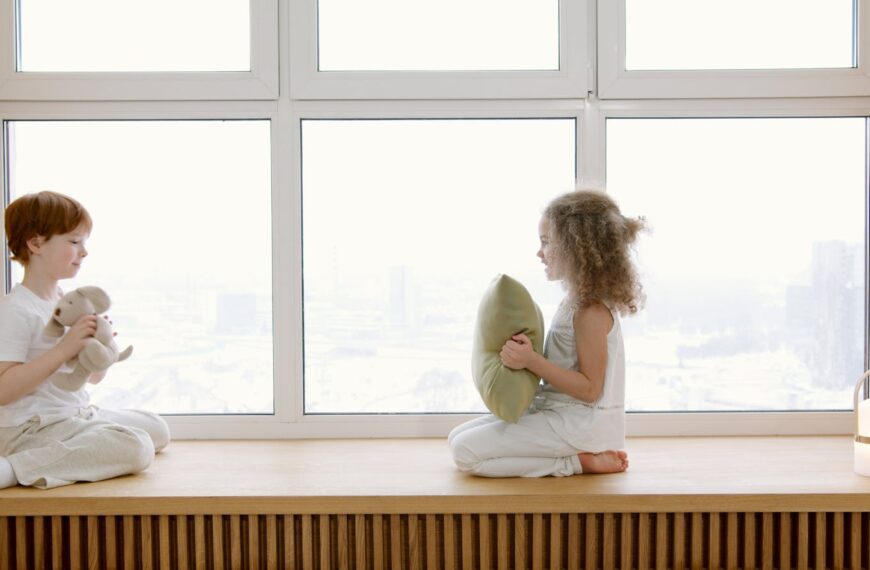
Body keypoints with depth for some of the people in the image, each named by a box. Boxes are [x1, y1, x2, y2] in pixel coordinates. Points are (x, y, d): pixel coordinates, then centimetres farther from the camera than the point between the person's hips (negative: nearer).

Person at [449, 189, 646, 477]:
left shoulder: (591, 311, -20)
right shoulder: (577, 299, 10)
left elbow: (589, 389, -20)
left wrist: (532, 361, -28)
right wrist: (525, 355, 2)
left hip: (580, 425, -10)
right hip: (556, 411, 10)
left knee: (465, 451, -16)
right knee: (457, 437, 9)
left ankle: (579, 462, -10)